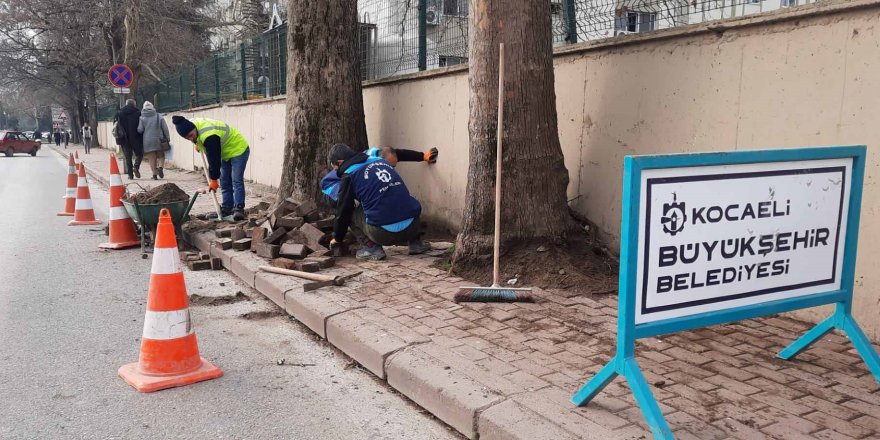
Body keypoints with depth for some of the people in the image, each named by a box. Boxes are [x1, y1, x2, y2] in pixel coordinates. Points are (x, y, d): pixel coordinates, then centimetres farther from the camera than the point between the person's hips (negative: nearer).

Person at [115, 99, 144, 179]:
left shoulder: (119, 113, 5)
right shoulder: (138, 113, -4)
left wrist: (118, 140, 9)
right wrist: (142, 139, 3)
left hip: (124, 139, 2)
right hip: (136, 139, -2)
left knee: (128, 157, 8)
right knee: (139, 154, 12)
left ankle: (130, 174, 4)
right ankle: (136, 167, -14)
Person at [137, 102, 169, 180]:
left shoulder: (142, 118, -2)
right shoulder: (159, 116, -2)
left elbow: (140, 130, -6)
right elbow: (165, 128, -3)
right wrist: (167, 138, 6)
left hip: (147, 141, 0)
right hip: (159, 140, 0)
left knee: (151, 158, 6)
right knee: (161, 156, 14)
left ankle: (155, 174, 2)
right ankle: (160, 167, -12)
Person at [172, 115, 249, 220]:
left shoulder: (209, 136, -37)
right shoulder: (193, 123, -10)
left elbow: (214, 159, -29)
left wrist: (213, 179, -19)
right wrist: (197, 144, 30)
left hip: (238, 150, -10)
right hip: (226, 153, 10)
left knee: (236, 181, -17)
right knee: (225, 182, 8)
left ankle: (239, 209, -17)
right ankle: (227, 208, 12)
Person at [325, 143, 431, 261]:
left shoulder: (349, 175, 4)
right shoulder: (381, 160, 20)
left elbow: (343, 212, 12)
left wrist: (337, 238, 27)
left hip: (384, 233, -5)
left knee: (351, 213, 18)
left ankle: (372, 247, 4)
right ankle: (415, 241, 22)